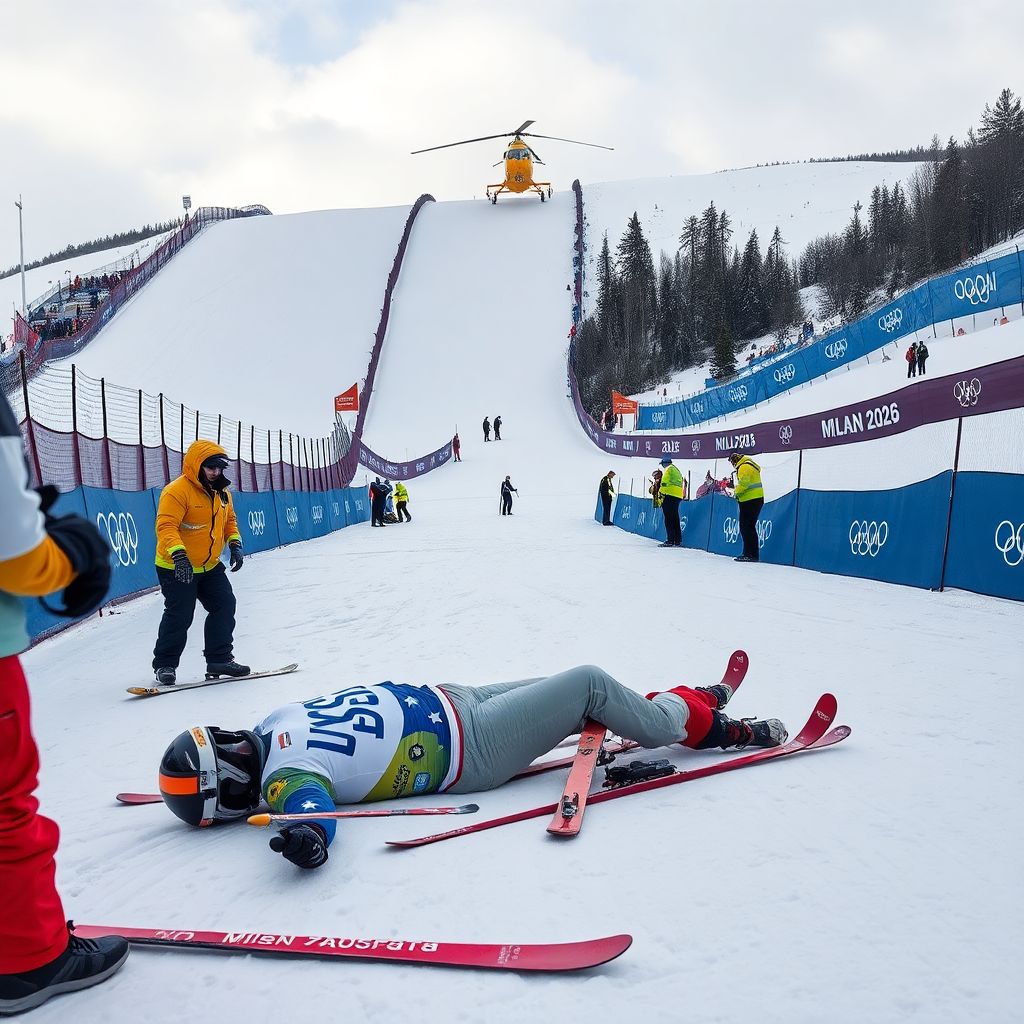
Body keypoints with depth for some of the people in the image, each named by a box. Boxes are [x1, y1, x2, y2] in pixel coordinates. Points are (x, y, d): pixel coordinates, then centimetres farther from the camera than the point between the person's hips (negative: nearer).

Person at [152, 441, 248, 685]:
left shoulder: (222, 492, 5)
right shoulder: (177, 491, -20)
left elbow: (229, 521, 17)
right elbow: (166, 526, -29)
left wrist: (235, 544, 1)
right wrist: (178, 554, -41)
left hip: (210, 566, 8)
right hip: (176, 568, -8)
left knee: (225, 606, 5)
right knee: (179, 616, -5)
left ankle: (219, 659, 16)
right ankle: (164, 665, 14)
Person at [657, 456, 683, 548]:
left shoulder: (668, 469, -3)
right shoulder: (676, 469, 24)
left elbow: (664, 483, -14)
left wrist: (661, 495, -16)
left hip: (669, 496, -9)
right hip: (678, 496, 9)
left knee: (669, 519, -9)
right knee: (675, 519, 11)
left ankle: (670, 541, -13)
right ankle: (678, 541, 12)